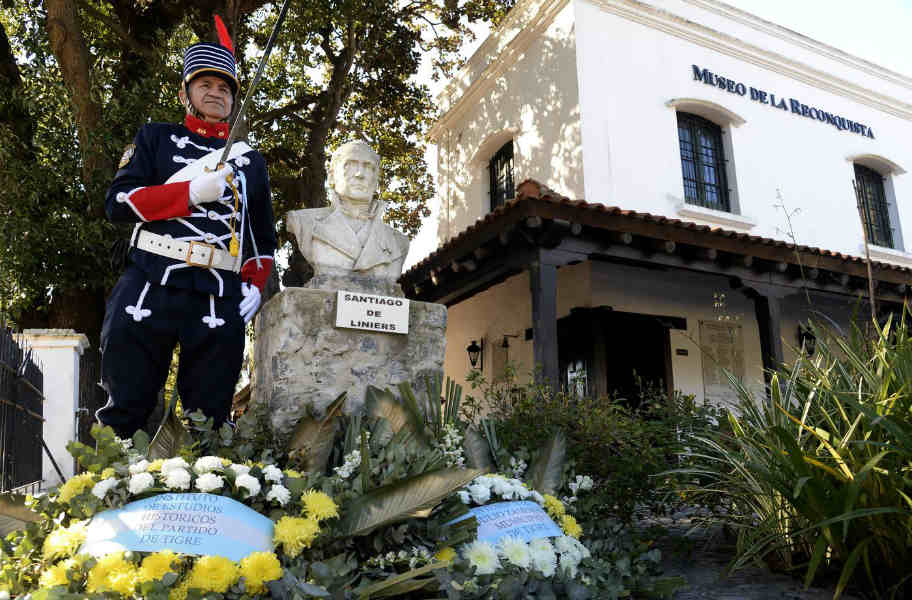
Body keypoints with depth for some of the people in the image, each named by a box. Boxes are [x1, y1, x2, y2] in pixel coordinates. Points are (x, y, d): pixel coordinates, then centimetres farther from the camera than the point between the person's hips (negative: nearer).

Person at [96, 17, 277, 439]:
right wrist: (193, 191, -10)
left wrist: (255, 286, 6)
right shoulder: (156, 138, 15)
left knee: (208, 419, 5)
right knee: (126, 412, 3)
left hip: (220, 303, 2)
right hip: (150, 290, -2)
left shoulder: (251, 161, 21)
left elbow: (263, 235, 23)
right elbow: (118, 202, 1)